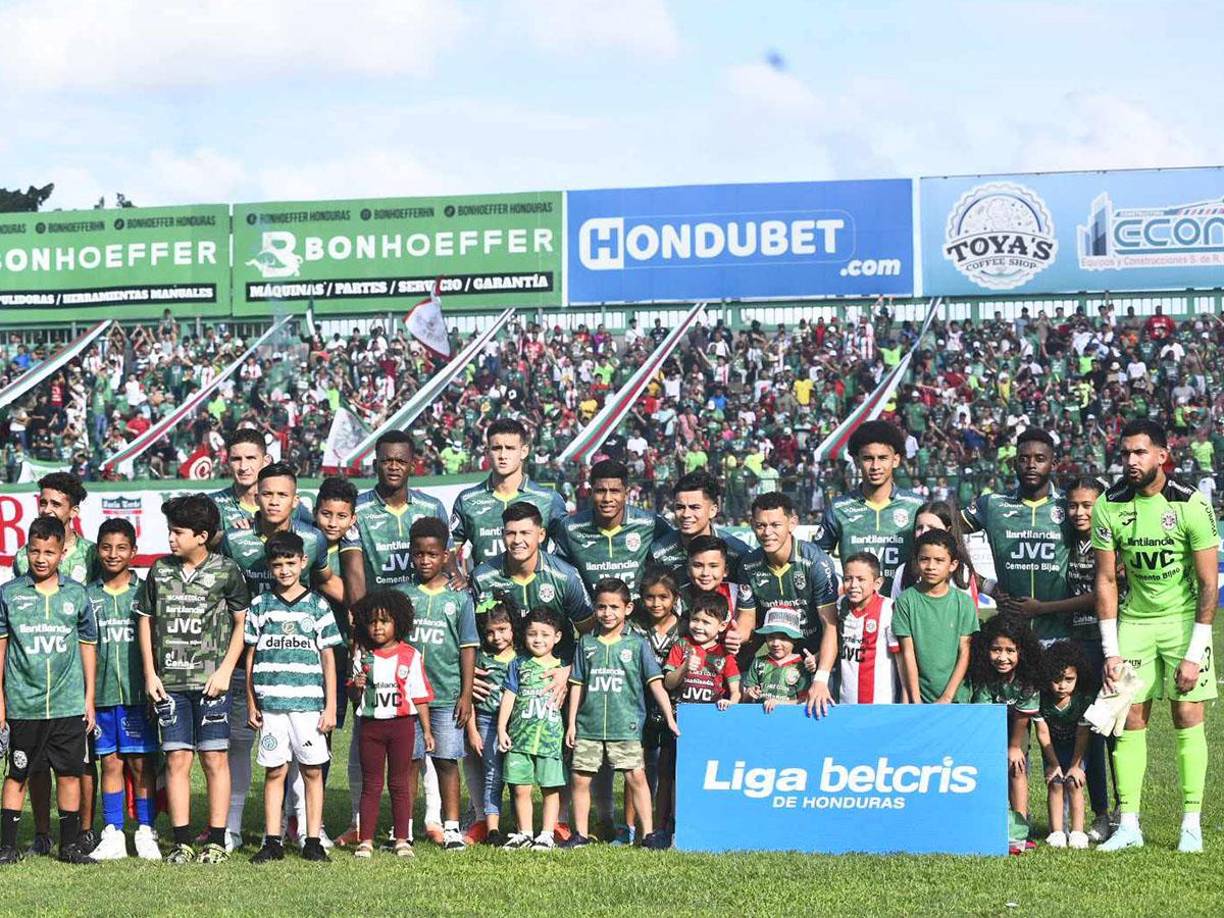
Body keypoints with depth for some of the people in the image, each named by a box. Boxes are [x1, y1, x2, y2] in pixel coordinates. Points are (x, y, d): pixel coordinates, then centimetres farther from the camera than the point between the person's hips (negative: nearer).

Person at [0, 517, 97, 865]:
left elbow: (88, 646, 11)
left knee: (70, 773, 5)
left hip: (69, 704, 1)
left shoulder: (76, 595, 5)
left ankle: (71, 845, 14)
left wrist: (89, 698, 9)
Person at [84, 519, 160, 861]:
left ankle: (146, 833, 8)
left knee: (141, 763, 1)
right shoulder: (88, 595, 7)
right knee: (110, 763, 7)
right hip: (102, 693, 2)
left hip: (138, 691, -2)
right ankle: (113, 836, 12)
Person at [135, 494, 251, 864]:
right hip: (169, 681, 3)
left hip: (210, 681, -3)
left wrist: (225, 670, -5)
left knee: (215, 759, 0)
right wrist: (150, 673, 6)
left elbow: (242, 622, 3)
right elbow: (145, 620, 13)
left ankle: (216, 841, 5)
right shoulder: (160, 570, 7)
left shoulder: (226, 571, -2)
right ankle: (182, 841, 8)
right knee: (177, 759, 3)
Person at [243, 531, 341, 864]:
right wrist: (251, 704, 8)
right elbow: (250, 656, 11)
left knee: (312, 772, 1)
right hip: (271, 703, 1)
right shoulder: (261, 605, 8)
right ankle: (273, 842, 7)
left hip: (309, 703, -1)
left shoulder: (317, 605, 6)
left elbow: (328, 658, 6)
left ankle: (313, 841, 7)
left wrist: (331, 707, 2)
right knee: (275, 771, 3)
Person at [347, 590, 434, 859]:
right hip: (371, 724, 1)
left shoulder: (410, 656, 0)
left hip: (401, 723, -1)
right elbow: (354, 698, 9)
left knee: (399, 783, 6)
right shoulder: (362, 656, 4)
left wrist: (427, 731, 2)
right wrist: (356, 687, -14)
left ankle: (402, 839, 11)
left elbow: (420, 696, 3)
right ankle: (366, 840, 7)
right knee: (371, 784, 5)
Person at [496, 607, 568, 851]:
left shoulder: (562, 667, 9)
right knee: (521, 789, 3)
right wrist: (501, 729, 1)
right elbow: (508, 697, 7)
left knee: (551, 788, 1)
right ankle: (525, 834, 13)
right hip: (520, 737, 0)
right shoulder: (518, 665, 9)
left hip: (551, 737, 0)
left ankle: (547, 834, 9)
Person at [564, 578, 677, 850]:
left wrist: (670, 719, -5)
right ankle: (581, 834, 13)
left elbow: (655, 683, 1)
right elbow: (577, 685, 12)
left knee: (636, 776, -9)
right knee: (580, 778, 2)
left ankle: (648, 833, -2)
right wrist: (571, 723, 8)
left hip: (625, 725, -2)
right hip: (588, 725, 2)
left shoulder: (637, 645, 4)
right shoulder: (586, 643, 9)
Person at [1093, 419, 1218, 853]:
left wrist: (1194, 654, -15)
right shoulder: (1109, 506, -6)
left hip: (1184, 619, -2)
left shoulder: (1191, 504, -14)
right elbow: (1106, 580, 0)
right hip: (1133, 619, 2)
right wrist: (1110, 650, -5)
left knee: (1188, 717, -4)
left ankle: (1191, 825, 2)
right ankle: (1129, 825, 1)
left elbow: (1209, 584, -11)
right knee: (1130, 719, -2)